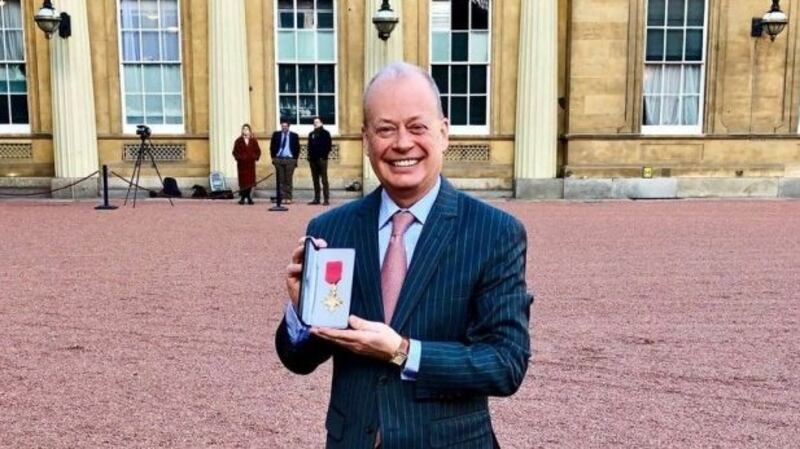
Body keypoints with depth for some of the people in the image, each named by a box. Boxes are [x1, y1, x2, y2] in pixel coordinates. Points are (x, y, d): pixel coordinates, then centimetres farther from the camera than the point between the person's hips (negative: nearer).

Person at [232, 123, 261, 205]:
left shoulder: (253, 141, 8)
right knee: (243, 180, -4)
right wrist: (239, 157, -12)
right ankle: (242, 197, 2)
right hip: (242, 164, -2)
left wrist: (255, 157, -6)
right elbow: (235, 152, 2)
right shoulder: (238, 141, 3)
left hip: (251, 164, 2)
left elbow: (258, 151, 9)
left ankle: (249, 197, 11)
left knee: (250, 180, 1)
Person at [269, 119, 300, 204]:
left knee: (288, 180, -1)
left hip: (290, 159, -1)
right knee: (280, 180, 0)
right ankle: (282, 197, 2)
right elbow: (272, 147, 12)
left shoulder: (294, 135, 4)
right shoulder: (276, 134, 8)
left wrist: (295, 159, 0)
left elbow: (297, 148, 6)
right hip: (278, 159, 2)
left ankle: (288, 198, 2)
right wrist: (273, 157, 5)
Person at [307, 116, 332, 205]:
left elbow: (328, 146, -5)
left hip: (322, 159, -5)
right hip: (313, 160, 5)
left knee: (324, 180, -5)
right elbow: (309, 146, 18)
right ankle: (316, 199, 9)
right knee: (315, 180, 6)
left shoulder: (325, 133, 2)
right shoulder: (311, 134, 18)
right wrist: (309, 156, 4)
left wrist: (324, 156, -13)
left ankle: (326, 199, -6)